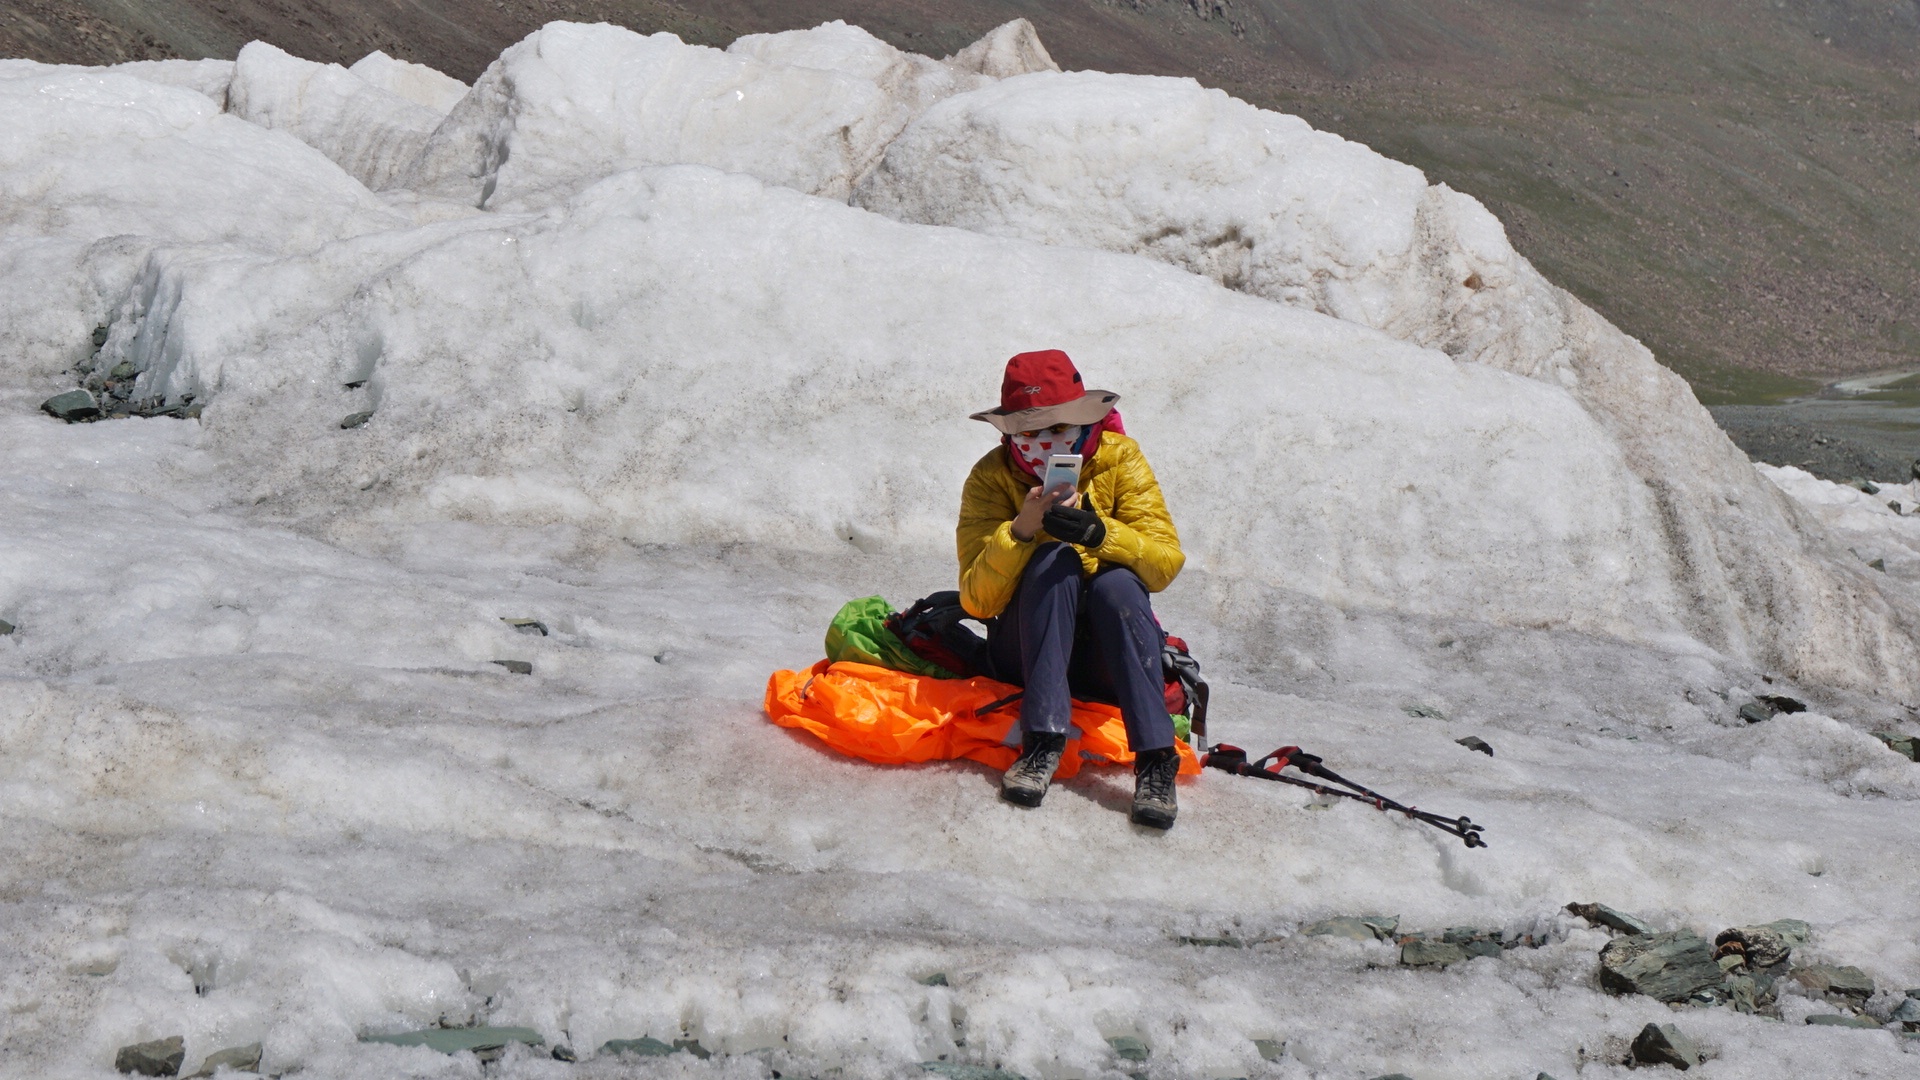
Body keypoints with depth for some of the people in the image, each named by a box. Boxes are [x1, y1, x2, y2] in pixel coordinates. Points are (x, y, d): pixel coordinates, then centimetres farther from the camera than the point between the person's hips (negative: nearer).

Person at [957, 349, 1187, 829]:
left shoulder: (1119, 460, -2)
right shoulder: (992, 479, -4)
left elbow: (1167, 561, -13)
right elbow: (977, 602, -13)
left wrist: (1100, 533, -32)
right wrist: (1020, 532, -29)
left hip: (1106, 655, 1)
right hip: (1027, 652, 0)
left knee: (1116, 581, -31)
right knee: (1054, 561, -28)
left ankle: (1155, 760, -39)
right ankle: (1043, 742, -38)